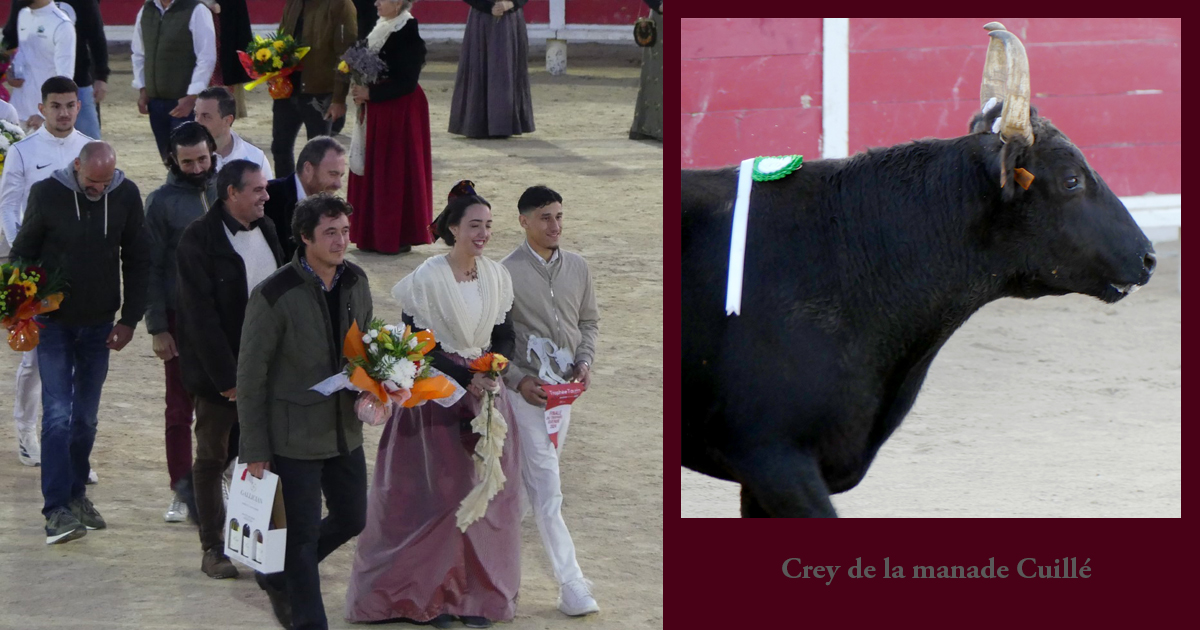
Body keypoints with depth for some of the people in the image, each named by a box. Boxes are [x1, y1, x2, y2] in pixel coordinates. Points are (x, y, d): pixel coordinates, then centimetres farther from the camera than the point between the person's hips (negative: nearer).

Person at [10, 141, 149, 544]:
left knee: (86, 417, 10)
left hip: (99, 324, 3)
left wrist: (130, 318, 0)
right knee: (57, 416, -9)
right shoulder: (48, 194, -12)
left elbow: (137, 261, 4)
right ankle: (57, 509, -12)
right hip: (54, 324, -3)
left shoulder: (126, 196, -5)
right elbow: (23, 254, -1)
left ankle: (75, 494, 24)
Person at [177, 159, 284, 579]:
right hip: (219, 368, -5)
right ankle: (212, 548, 13)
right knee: (212, 458, 6)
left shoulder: (267, 231, 7)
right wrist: (227, 377, -17)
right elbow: (201, 315, -15)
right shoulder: (200, 239, -13)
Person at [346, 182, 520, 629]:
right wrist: (466, 378, -18)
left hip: (484, 389, 5)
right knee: (440, 490, -3)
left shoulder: (497, 276, 4)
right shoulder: (427, 279, -12)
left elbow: (505, 336, 10)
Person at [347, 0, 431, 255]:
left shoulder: (408, 37, -17)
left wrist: (370, 93, -17)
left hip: (400, 113, -9)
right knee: (374, 172, 11)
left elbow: (406, 82, -20)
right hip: (378, 113, 9)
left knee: (395, 171, -2)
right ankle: (375, 234, 18)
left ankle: (398, 237, 6)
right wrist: (361, 89, -1)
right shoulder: (382, 29, 9)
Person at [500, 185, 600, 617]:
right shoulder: (506, 273, -12)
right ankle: (571, 585, -12)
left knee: (538, 480, 14)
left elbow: (589, 321, 17)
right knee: (547, 488, -9)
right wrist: (518, 380, -17)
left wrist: (585, 361, 0)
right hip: (525, 389, -6)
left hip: (564, 387, 6)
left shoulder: (577, 267, 6)